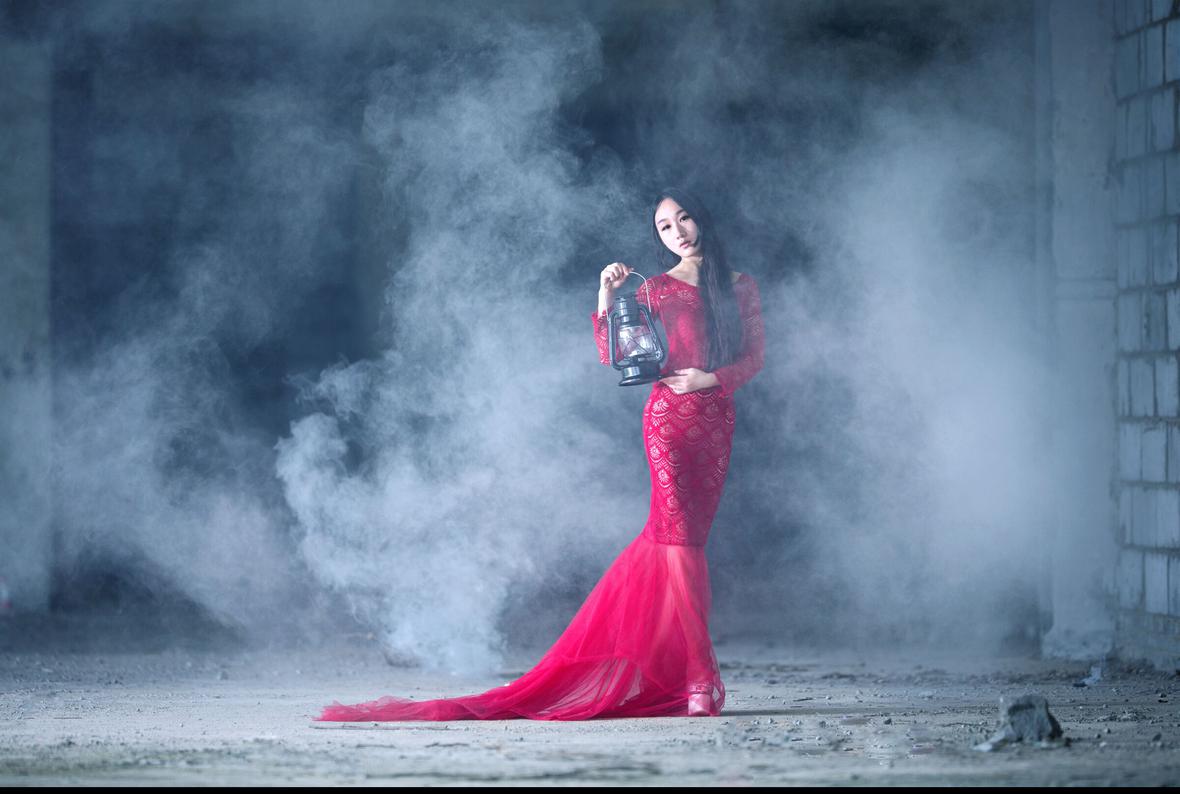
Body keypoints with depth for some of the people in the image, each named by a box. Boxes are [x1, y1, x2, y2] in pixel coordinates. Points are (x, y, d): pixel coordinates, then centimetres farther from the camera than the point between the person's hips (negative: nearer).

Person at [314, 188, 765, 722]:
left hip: (717, 421, 3)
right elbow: (612, 357, 4)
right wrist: (605, 299, -7)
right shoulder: (658, 289, 10)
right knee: (679, 537, -14)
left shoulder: (741, 288, 15)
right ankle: (700, 677, -19)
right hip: (669, 417, -3)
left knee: (677, 538, 0)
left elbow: (754, 357, 10)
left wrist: (710, 377, -7)